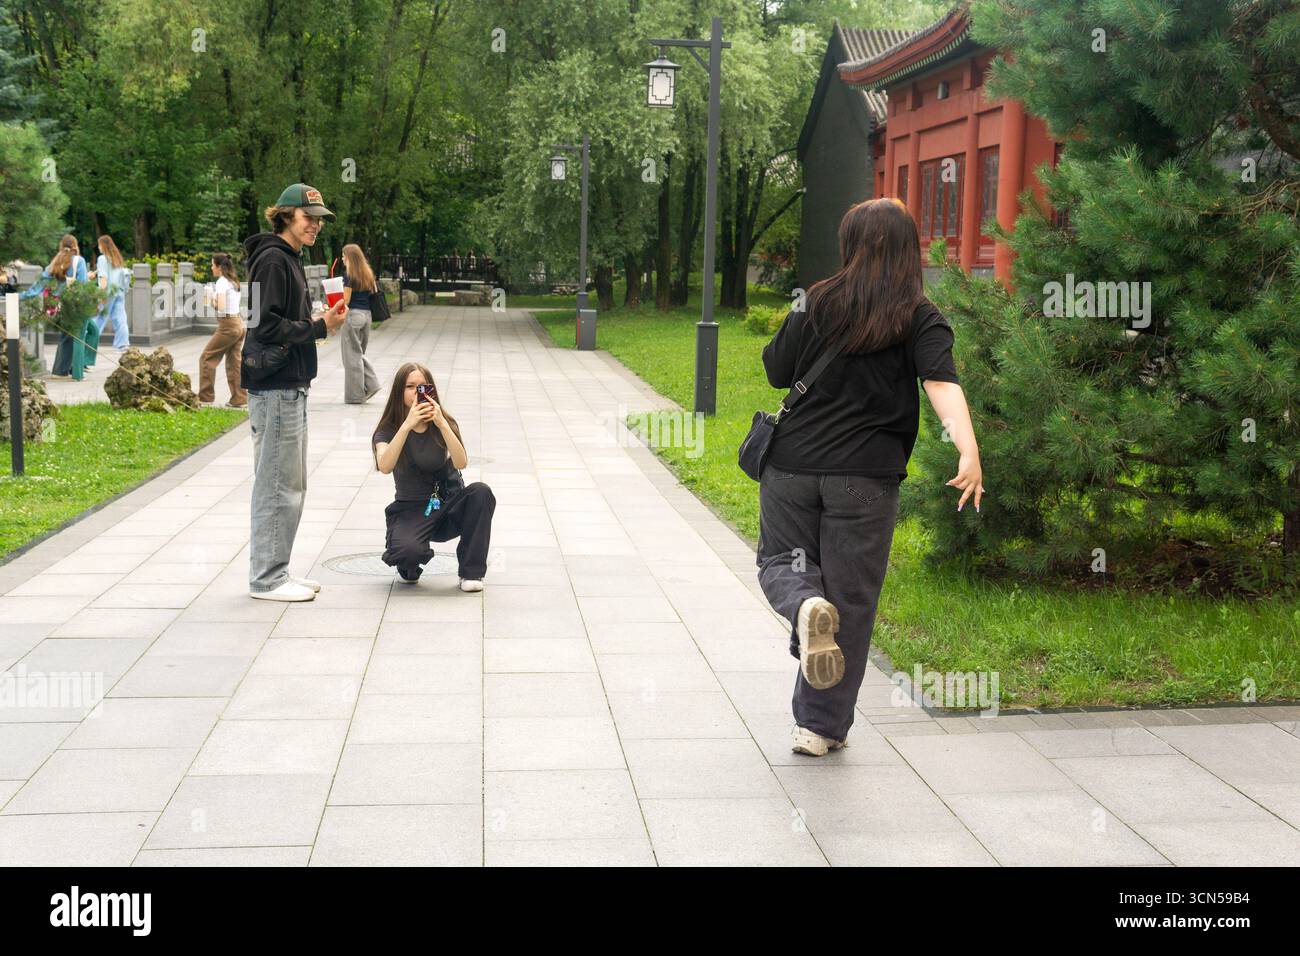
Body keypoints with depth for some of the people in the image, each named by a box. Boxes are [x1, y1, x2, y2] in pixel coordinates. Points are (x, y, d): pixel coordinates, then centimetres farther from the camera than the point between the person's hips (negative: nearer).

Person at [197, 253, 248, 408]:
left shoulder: (221, 282, -13)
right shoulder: (233, 282, 14)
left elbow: (221, 307, -22)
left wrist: (212, 301, -4)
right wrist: (216, 301, 10)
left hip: (227, 326, -9)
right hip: (239, 324, 9)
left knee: (207, 358, 2)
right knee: (234, 363, 10)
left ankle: (206, 398, 4)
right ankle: (240, 399, 8)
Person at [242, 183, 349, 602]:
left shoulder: (289, 259, 18)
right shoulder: (272, 260, -12)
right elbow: (265, 325, -21)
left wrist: (318, 322, 3)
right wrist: (319, 327, -15)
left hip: (290, 386, 11)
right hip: (275, 388, -10)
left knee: (292, 485, 14)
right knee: (277, 485, -6)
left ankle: (276, 572, 22)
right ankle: (266, 579, 1)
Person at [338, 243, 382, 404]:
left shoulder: (349, 275, -10)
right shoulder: (368, 274, 11)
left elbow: (346, 300, -13)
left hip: (353, 314, -7)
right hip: (367, 315, 7)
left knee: (352, 355, 1)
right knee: (359, 353, 19)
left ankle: (355, 395, 4)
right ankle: (371, 384, 3)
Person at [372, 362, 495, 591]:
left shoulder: (444, 424, -1)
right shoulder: (388, 430, -5)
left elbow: (460, 462, -19)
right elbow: (385, 466, -26)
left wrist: (441, 423, -30)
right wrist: (407, 425, -33)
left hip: (449, 507, 2)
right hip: (411, 511, -2)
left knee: (480, 491, -30)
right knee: (408, 550, -35)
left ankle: (471, 572, -16)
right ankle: (409, 568, 7)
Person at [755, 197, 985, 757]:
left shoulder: (818, 304, 3)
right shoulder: (921, 320, -2)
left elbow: (777, 373, 10)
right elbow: (942, 384, -18)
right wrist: (968, 449, -29)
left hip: (792, 465, 1)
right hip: (865, 479, -1)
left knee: (781, 564, 20)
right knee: (851, 600, 9)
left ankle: (806, 606, -17)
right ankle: (821, 726, 14)